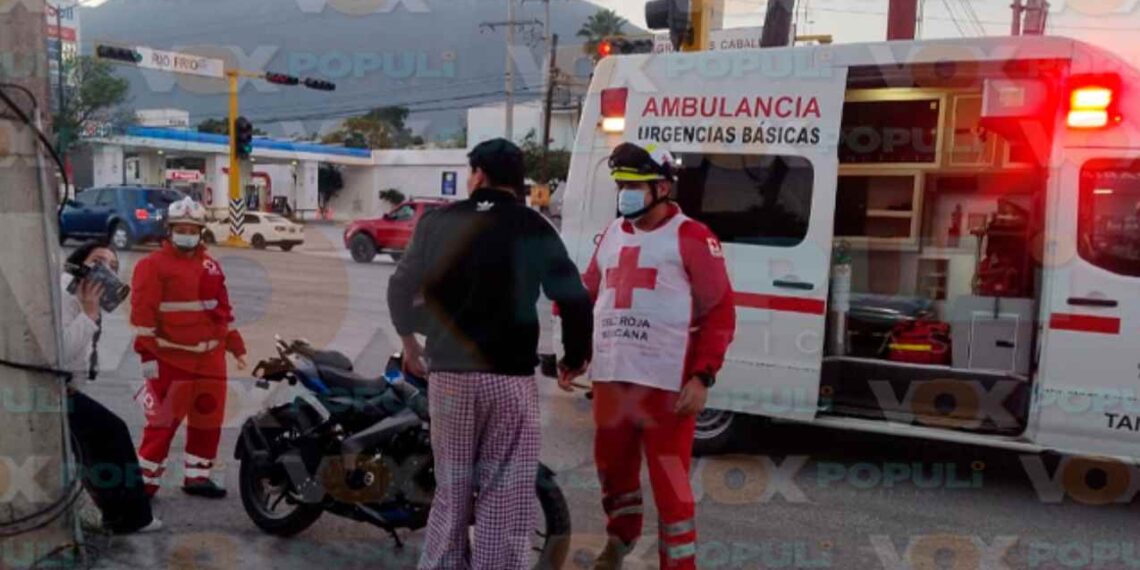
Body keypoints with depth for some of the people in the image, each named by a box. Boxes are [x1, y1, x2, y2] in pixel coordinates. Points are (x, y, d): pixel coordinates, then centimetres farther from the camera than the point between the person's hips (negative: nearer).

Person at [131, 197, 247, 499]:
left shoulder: (210, 265, 15)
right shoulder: (153, 266, -6)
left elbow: (223, 309, 21)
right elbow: (143, 313, -11)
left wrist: (236, 345, 19)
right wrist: (147, 355, -15)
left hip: (210, 357, 6)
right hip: (172, 358, -6)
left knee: (209, 418, 10)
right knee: (164, 420, -4)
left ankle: (197, 475, 22)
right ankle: (144, 479, 7)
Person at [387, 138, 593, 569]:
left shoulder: (439, 222, 6)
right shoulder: (534, 228, 0)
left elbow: (401, 288, 14)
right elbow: (573, 297, -4)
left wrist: (409, 342, 30)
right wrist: (575, 355, 12)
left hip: (449, 374, 3)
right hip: (509, 377, -3)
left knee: (451, 492, 15)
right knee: (505, 500, 3)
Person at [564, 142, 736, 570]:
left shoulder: (691, 238, -5)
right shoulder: (612, 235, 15)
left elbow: (720, 312, -7)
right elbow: (588, 297, 23)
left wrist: (702, 377, -14)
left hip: (667, 384, -6)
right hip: (610, 379, 7)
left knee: (669, 482, -3)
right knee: (613, 469, 20)